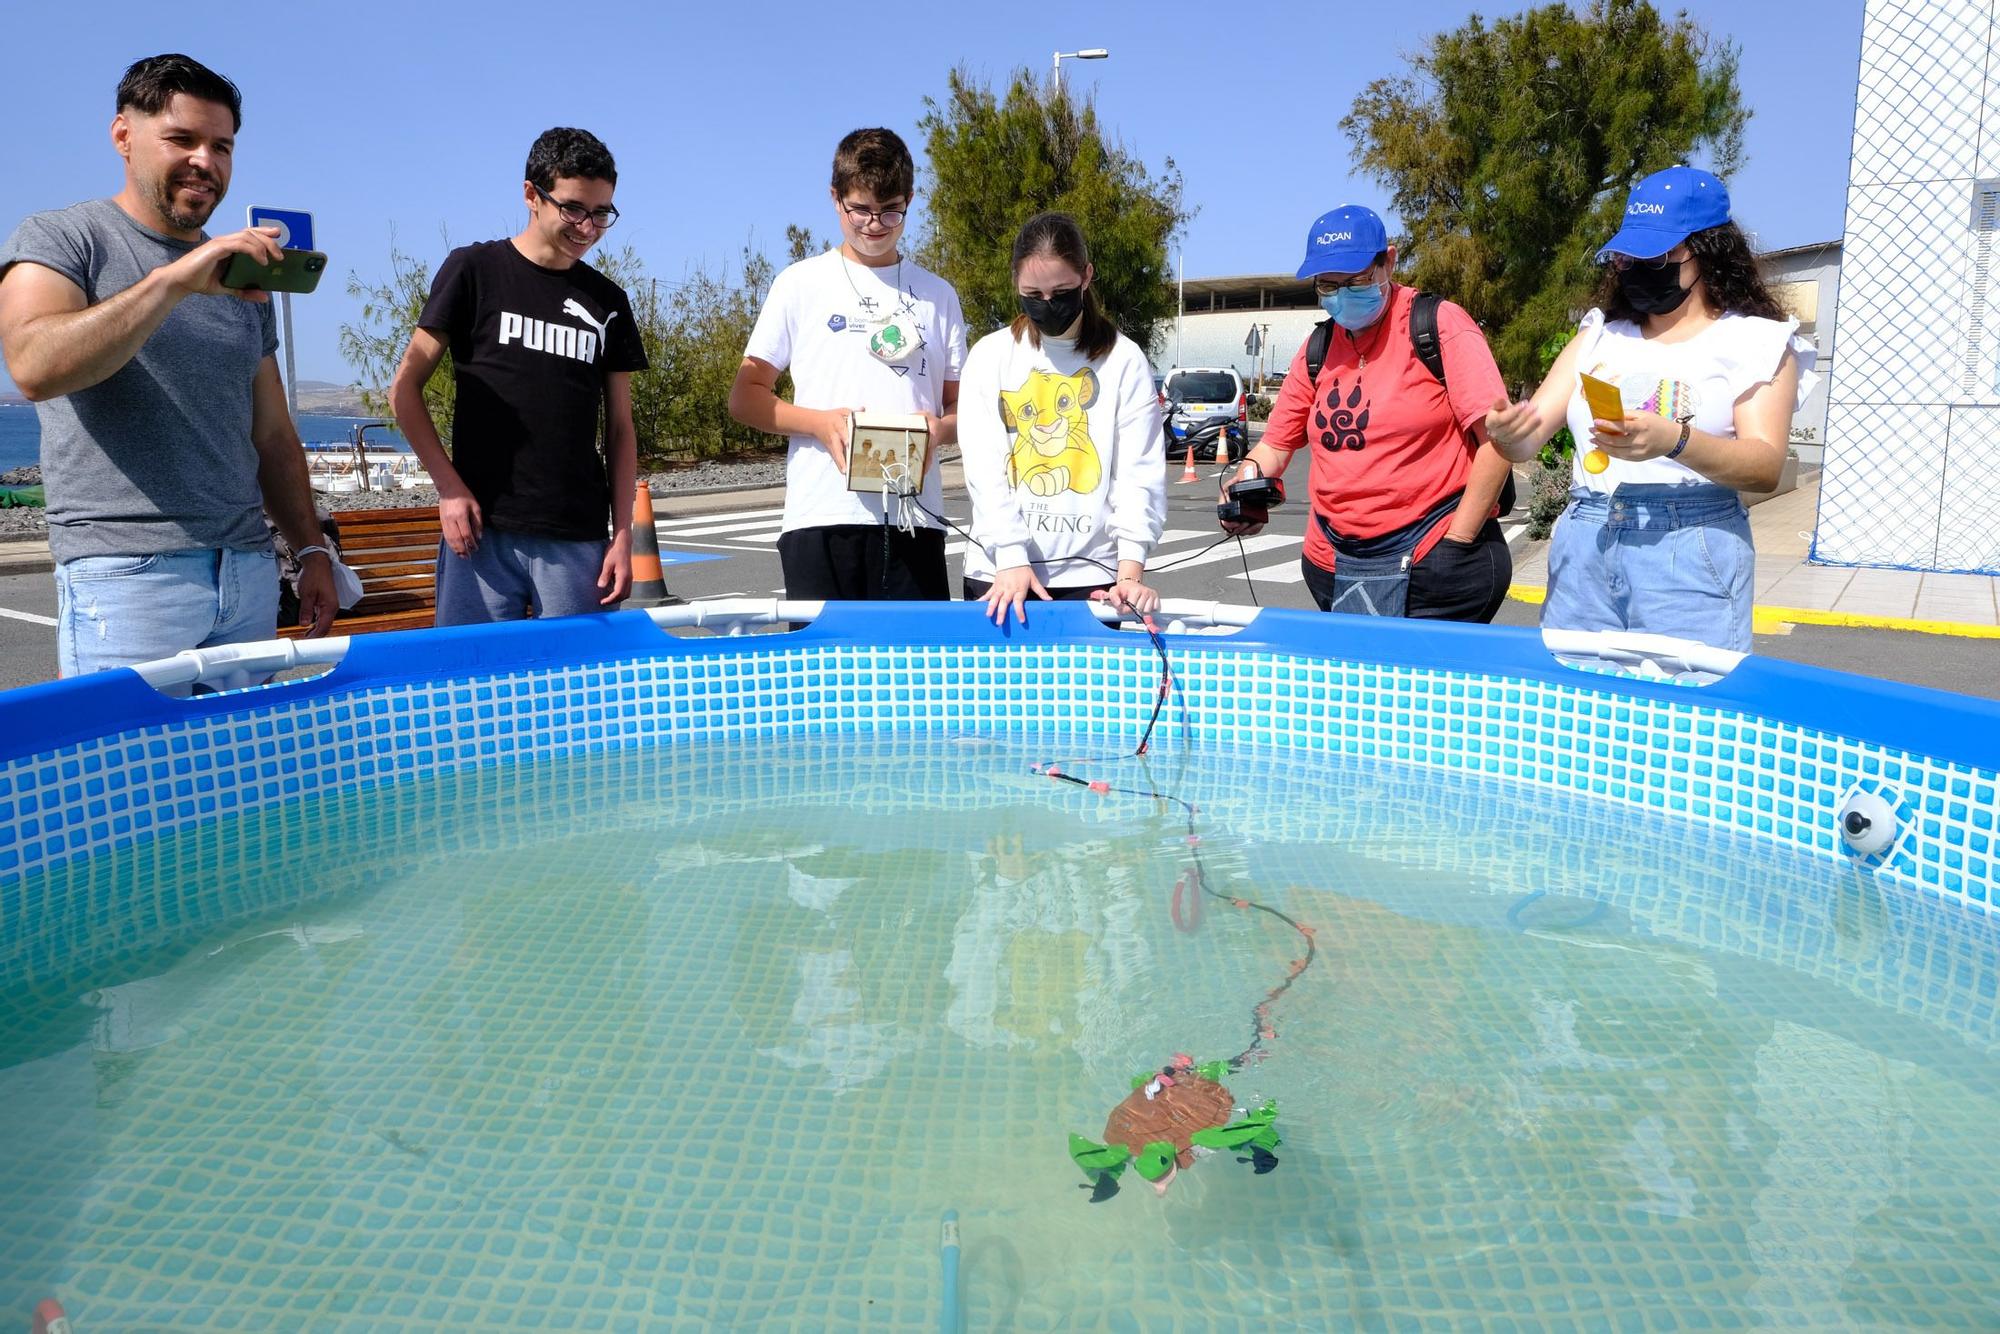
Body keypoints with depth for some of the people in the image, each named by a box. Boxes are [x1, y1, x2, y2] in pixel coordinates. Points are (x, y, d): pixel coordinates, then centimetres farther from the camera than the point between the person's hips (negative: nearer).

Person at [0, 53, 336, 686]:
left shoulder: (242, 278, 19)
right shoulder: (58, 238, 2)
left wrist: (311, 549, 11)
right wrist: (173, 280, -25)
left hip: (250, 572, 5)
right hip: (124, 571, -5)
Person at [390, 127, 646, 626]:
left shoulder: (607, 301, 12)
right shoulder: (474, 270, 3)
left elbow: (620, 427, 12)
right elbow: (405, 389, 4)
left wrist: (623, 535, 4)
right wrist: (449, 486, -6)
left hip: (579, 540, 2)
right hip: (483, 529, -2)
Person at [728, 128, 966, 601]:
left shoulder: (937, 295, 16)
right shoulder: (801, 284, 10)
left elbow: (962, 407, 16)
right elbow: (745, 397, 7)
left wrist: (939, 430, -9)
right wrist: (821, 422, -11)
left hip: (914, 517, 1)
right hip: (821, 515, -1)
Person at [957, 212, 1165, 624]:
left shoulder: (1125, 361, 2)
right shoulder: (989, 357, 4)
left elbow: (1139, 474, -4)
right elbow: (985, 470, -4)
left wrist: (1130, 571, -15)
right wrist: (1012, 558, -15)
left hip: (1092, 577, 0)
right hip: (999, 574, 1)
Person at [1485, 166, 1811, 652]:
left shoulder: (1755, 340, 4)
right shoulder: (1600, 332, 16)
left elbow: (1766, 466, -9)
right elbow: (1532, 431, 6)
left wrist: (1674, 441, -27)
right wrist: (1506, 430, -18)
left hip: (1691, 553, -3)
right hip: (1583, 549, 4)